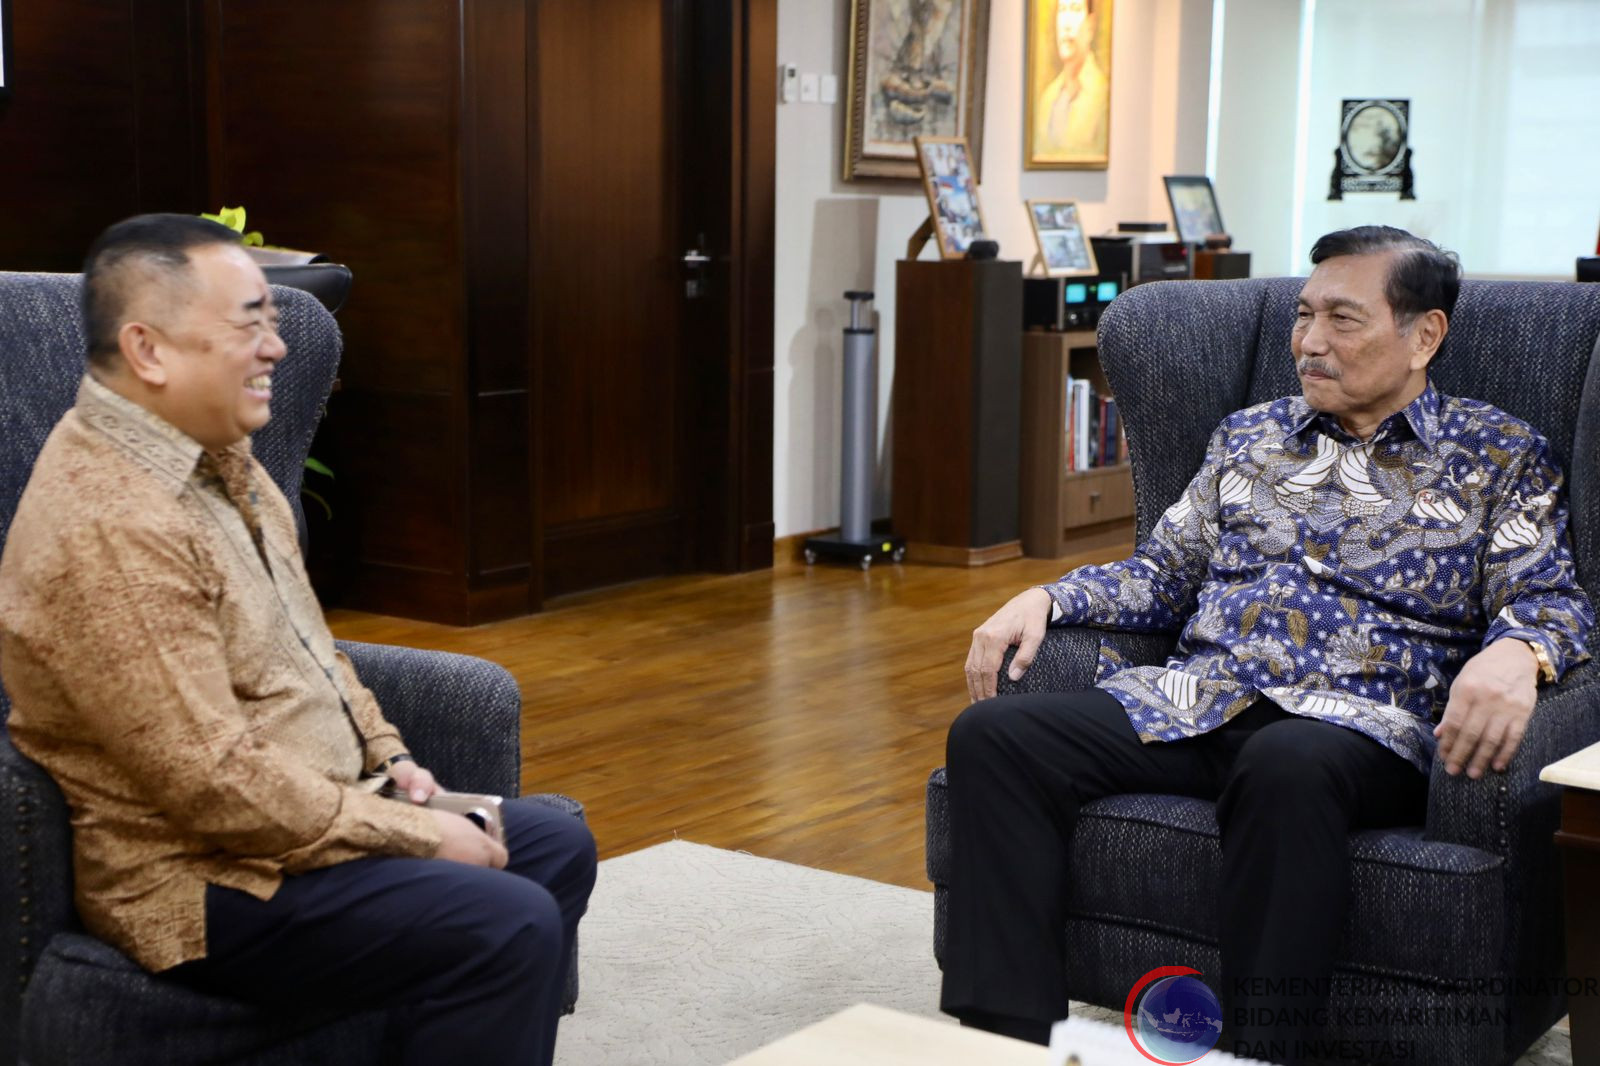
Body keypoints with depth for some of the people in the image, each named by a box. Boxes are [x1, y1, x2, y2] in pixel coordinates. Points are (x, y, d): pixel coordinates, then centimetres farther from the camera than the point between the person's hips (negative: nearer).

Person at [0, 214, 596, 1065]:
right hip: (202, 878, -10)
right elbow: (213, 782, -27)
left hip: (312, 810, 11)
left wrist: (387, 756, 7)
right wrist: (416, 837, -19)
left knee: (556, 847, 12)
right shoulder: (110, 527, -25)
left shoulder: (217, 459, 8)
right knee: (506, 925, -24)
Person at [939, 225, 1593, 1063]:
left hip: (1356, 719, -4)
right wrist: (1047, 599, 7)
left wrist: (1513, 653, -24)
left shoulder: (1499, 457, 11)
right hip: (1192, 703, 5)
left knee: (1285, 766, -43)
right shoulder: (1249, 437, 24)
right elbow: (1165, 571, 25)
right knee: (992, 735, -21)